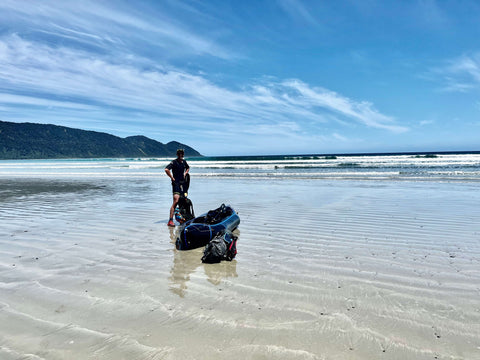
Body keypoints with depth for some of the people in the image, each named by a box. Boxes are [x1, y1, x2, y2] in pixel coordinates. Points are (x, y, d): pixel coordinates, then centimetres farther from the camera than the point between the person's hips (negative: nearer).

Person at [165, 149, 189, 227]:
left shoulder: (184, 162, 13)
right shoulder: (174, 162, -9)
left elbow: (188, 168, 35)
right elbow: (166, 169, -24)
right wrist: (172, 178, -17)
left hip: (183, 183, 7)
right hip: (176, 183, -7)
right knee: (176, 201, -16)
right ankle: (170, 220, -14)